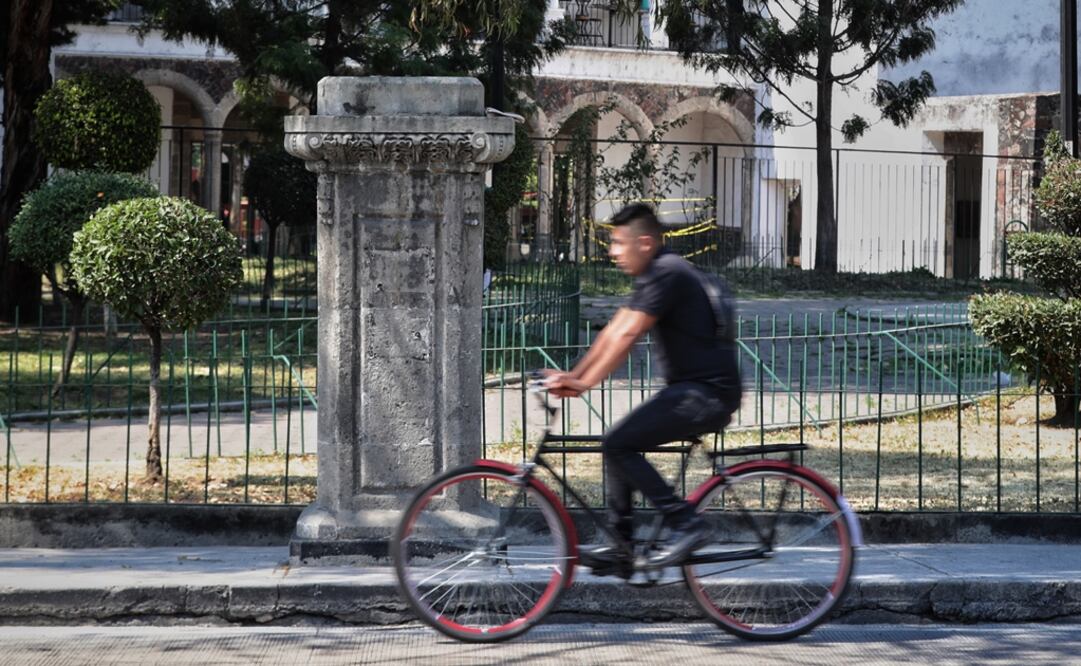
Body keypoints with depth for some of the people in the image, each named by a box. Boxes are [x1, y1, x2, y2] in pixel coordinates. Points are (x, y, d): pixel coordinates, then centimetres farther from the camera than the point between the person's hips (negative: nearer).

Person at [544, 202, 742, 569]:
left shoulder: (666, 273, -15)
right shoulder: (654, 275, 17)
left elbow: (627, 335, -19)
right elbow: (614, 330, 17)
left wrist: (585, 383, -18)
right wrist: (574, 375, 11)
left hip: (708, 392, -10)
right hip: (692, 388, 10)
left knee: (618, 444, -17)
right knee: (620, 445, 11)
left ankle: (684, 523, -14)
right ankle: (621, 544, 14)